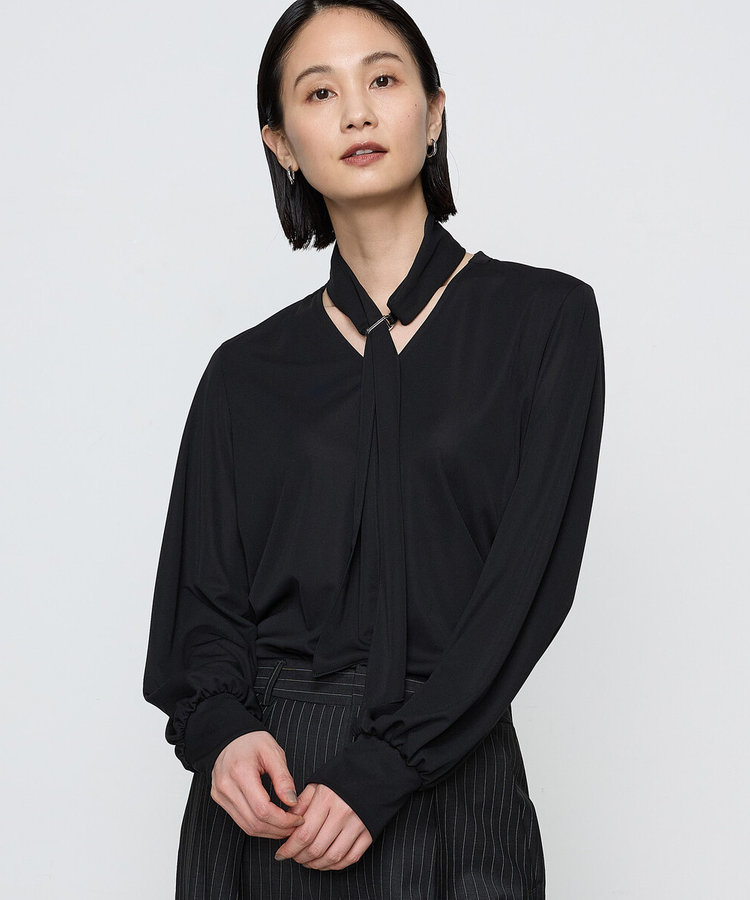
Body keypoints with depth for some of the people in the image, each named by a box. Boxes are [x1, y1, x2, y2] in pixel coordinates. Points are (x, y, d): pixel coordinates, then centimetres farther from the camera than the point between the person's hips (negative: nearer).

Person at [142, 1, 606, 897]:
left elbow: (532, 570, -9)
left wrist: (381, 773, -16)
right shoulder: (246, 370, 6)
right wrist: (220, 730, -15)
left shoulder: (545, 318, -1)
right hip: (269, 791, 2)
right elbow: (203, 590, 5)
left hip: (449, 782, -2)